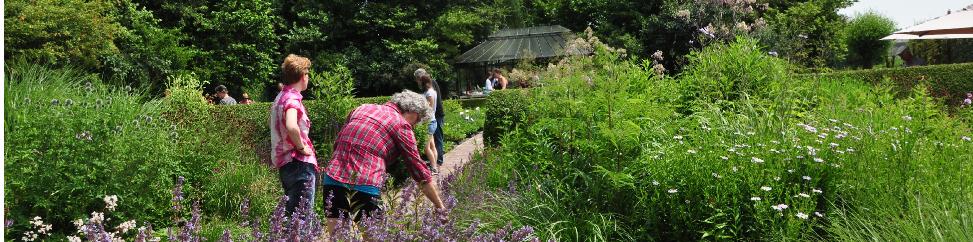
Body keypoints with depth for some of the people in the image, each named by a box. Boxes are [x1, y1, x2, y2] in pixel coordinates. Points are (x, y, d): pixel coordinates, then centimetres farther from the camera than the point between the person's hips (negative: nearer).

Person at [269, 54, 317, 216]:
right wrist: (302, 147, -17)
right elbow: (291, 127, -33)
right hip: (299, 164, -10)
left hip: (285, 163, 10)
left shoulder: (281, 97, 16)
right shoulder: (292, 98, -14)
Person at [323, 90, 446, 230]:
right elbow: (418, 168, 3)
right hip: (366, 185, -5)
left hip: (333, 177, 6)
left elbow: (337, 143, 23)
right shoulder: (402, 125, 4)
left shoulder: (362, 108, 20)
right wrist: (440, 207, 8)